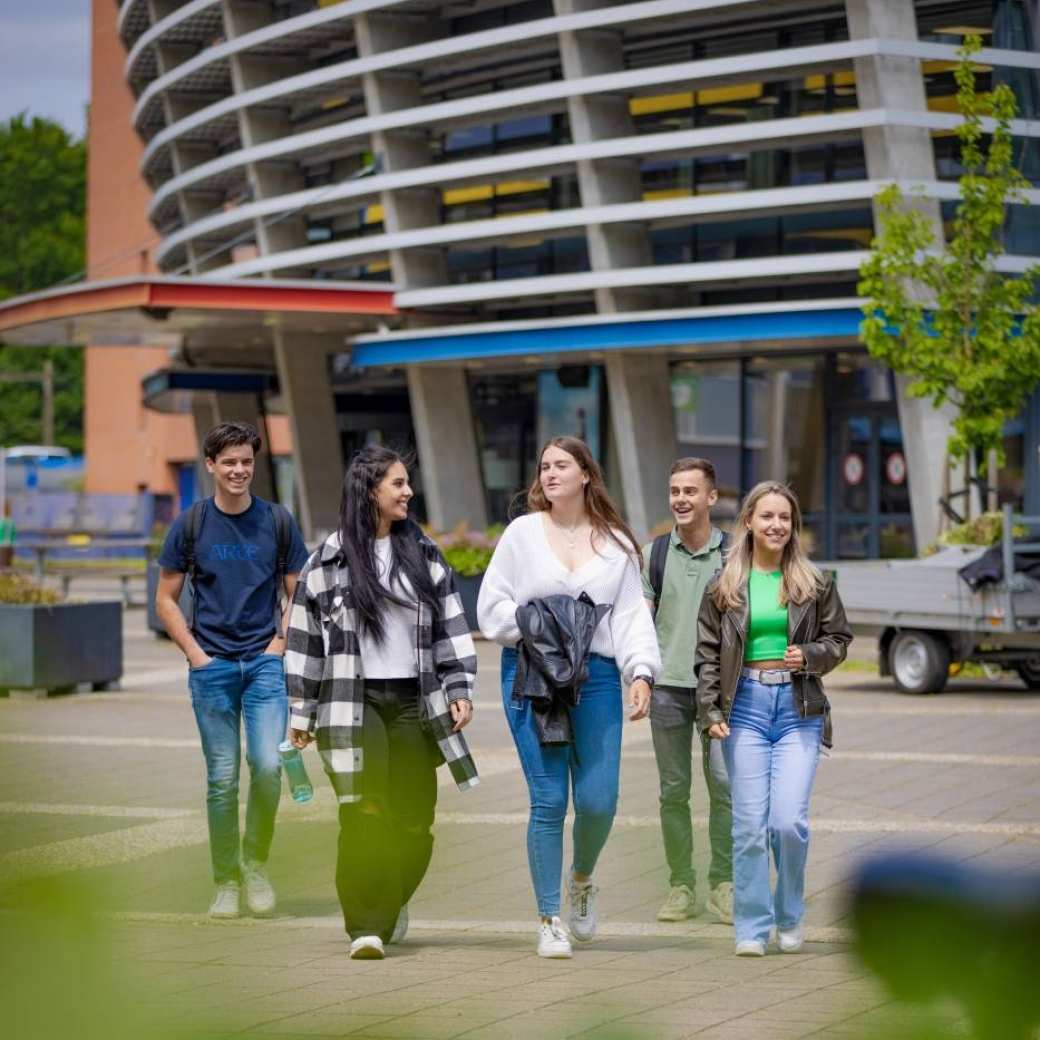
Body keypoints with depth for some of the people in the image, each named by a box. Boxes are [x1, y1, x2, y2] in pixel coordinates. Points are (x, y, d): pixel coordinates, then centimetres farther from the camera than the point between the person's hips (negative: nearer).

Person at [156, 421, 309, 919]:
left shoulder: (277, 521, 4)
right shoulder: (191, 523, 2)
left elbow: (298, 593, 11)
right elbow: (166, 598, 7)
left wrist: (280, 643, -2)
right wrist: (195, 652, -2)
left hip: (265, 662, 0)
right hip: (212, 665, 0)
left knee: (267, 765, -14)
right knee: (222, 776, 1)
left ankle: (255, 862, 7)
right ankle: (226, 882, 11)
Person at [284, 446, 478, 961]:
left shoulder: (424, 554, 11)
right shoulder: (329, 561, 1)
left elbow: (450, 627, 13)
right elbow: (305, 638, 5)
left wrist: (459, 689, 3)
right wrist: (301, 713, 4)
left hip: (413, 704, 3)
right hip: (354, 705, -3)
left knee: (414, 820, 5)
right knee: (365, 816, -14)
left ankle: (393, 901, 31)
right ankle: (367, 926, -13)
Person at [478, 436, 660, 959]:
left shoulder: (616, 543, 11)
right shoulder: (522, 533, 7)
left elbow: (632, 614, 6)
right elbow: (492, 606, 6)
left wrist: (641, 672, -7)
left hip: (596, 675, 1)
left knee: (599, 801, -6)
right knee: (548, 801, -6)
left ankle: (582, 878, 27)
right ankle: (549, 920, 5)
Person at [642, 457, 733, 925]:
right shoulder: (654, 553, 8)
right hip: (668, 686, 2)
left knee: (724, 784, -7)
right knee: (673, 790, 4)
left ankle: (722, 885, 1)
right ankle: (680, 887, 10)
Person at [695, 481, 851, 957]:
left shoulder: (814, 583, 6)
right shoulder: (724, 586, 5)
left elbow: (839, 639, 11)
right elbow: (708, 654, 5)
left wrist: (809, 656, -9)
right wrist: (710, 712, -4)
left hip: (798, 707, 0)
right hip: (745, 706, 1)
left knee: (789, 820, -9)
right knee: (749, 823, -2)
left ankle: (790, 917, 14)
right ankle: (752, 927, 7)